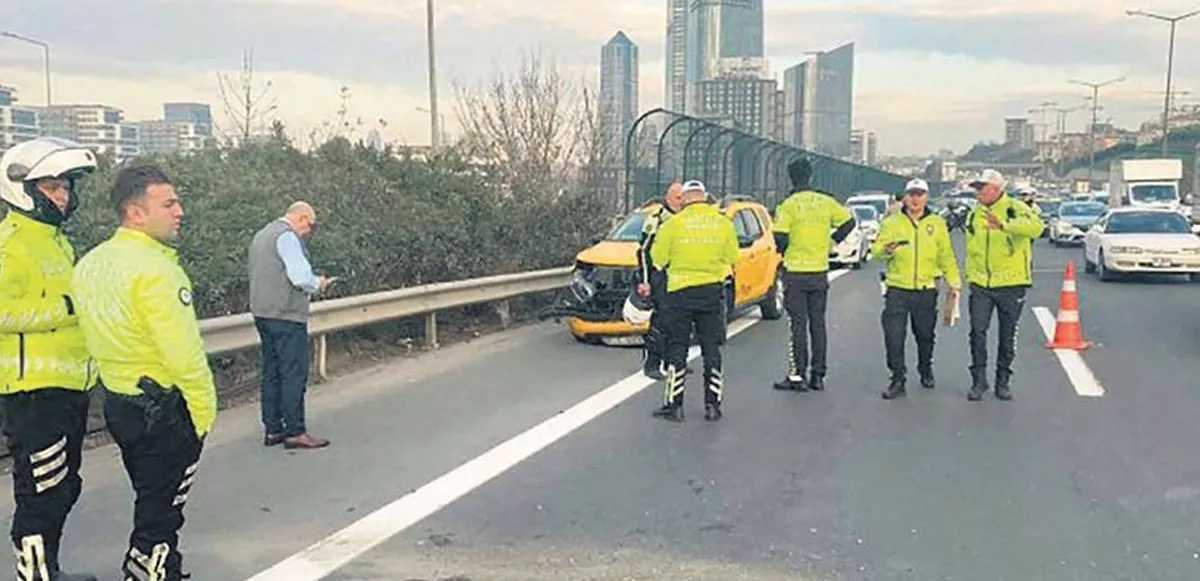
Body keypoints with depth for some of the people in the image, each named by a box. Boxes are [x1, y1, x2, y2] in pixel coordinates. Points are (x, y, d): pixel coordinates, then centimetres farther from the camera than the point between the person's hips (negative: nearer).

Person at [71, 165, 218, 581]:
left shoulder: (90, 264, 5)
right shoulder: (155, 269, -23)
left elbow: (96, 339, 10)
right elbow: (185, 355, -24)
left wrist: (117, 381, 18)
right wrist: (205, 411, -13)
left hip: (117, 402, 9)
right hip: (164, 410, -9)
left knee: (152, 503, 24)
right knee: (159, 518, 4)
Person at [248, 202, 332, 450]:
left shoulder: (261, 235, 19)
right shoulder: (287, 236, -12)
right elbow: (301, 276, -21)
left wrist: (311, 282, 18)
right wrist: (318, 283, -1)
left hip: (263, 313, 10)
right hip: (286, 315, -10)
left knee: (271, 373, 12)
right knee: (294, 373, -6)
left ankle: (272, 429, 17)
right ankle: (295, 432, -3)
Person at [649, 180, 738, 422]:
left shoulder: (673, 223, -7)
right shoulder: (724, 223, 0)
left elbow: (658, 259, -3)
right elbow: (732, 258, 7)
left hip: (681, 291, -2)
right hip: (712, 291, 2)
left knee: (677, 348, 4)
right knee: (711, 348, 10)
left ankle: (674, 404, 5)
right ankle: (713, 404, 12)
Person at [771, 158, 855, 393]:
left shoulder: (789, 205, -11)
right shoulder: (826, 202, 4)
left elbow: (780, 238, -16)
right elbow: (849, 221, 10)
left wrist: (783, 251, 6)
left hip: (796, 272, -4)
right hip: (820, 272, 4)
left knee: (798, 325, 0)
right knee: (818, 323, 11)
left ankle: (797, 375, 1)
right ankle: (818, 375, 14)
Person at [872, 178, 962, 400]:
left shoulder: (937, 223, 7)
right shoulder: (891, 222, 3)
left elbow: (947, 256, 10)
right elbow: (876, 248, -4)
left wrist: (954, 282, 4)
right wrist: (886, 249, -26)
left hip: (926, 291, 1)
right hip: (897, 290, -1)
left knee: (925, 335, 15)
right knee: (894, 337, -8)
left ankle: (926, 371, 37)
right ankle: (898, 380, 1)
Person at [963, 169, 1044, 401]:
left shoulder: (1015, 208, -8)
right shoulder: (974, 214, 9)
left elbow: (1035, 226, -30)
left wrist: (1004, 225, -45)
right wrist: (970, 275, 9)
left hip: (1011, 284, -3)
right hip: (980, 285, 3)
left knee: (1008, 336, 7)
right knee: (977, 332, -3)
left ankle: (1003, 381, 20)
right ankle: (979, 380, 9)